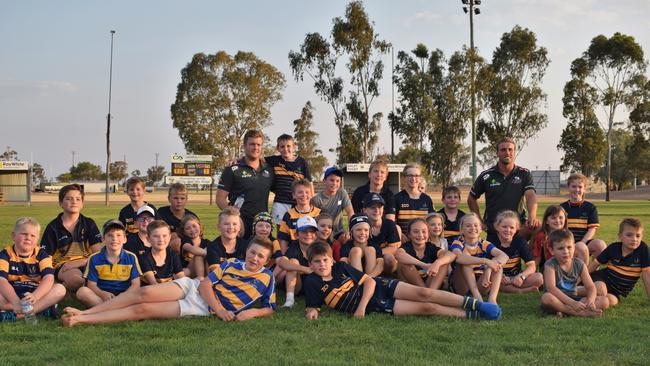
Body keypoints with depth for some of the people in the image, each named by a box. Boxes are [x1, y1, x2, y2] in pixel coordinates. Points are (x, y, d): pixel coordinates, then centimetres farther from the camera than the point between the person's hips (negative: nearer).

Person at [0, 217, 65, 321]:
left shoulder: (41, 255, -1)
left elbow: (48, 279, -17)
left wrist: (34, 296, -39)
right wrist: (16, 302, -40)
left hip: (36, 293, 1)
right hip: (11, 295, -1)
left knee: (60, 289, -24)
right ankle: (42, 308, -27)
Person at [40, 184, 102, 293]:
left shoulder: (89, 224, 9)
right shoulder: (53, 227, 5)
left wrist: (78, 262, -16)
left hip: (85, 264, 2)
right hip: (62, 265, -2)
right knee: (75, 277, -40)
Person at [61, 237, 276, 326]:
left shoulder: (267, 278, 1)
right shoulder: (231, 264, 5)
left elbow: (269, 308, 2)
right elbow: (205, 284, 0)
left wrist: (252, 312, -20)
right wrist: (219, 309, -17)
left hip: (200, 308, -2)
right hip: (190, 287, 2)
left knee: (142, 310, -15)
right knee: (145, 293, -21)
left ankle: (80, 321, -15)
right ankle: (82, 312, -14)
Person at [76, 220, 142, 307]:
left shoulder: (131, 258, 5)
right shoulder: (94, 259, 5)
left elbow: (135, 284, 0)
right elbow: (91, 285, 0)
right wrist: (103, 294, -23)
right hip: (101, 297, 0)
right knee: (82, 291, -28)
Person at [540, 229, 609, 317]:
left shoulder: (579, 264, 2)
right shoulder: (550, 265, -12)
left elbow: (590, 287, -1)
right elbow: (551, 288, -25)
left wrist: (590, 301, -26)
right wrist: (572, 303, -34)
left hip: (573, 299, 5)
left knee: (604, 301, -13)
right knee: (547, 298, -39)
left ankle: (566, 311, -26)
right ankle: (581, 313, -33)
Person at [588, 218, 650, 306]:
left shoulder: (643, 249, -14)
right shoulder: (613, 248, -8)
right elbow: (595, 263, 4)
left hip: (617, 290, 1)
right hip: (602, 278, -1)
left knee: (612, 301, -30)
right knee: (600, 291, -35)